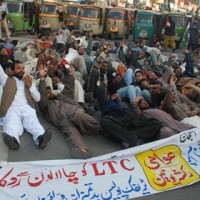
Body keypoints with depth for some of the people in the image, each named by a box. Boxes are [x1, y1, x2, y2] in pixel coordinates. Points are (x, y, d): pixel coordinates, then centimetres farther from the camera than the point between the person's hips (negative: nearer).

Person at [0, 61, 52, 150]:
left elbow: (37, 98, 19)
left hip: (27, 109, 1)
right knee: (12, 125, -35)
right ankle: (13, 139, -64)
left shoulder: (29, 81, 29)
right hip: (11, 109, -1)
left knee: (33, 123, -33)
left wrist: (30, 86, 5)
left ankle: (41, 137, -60)